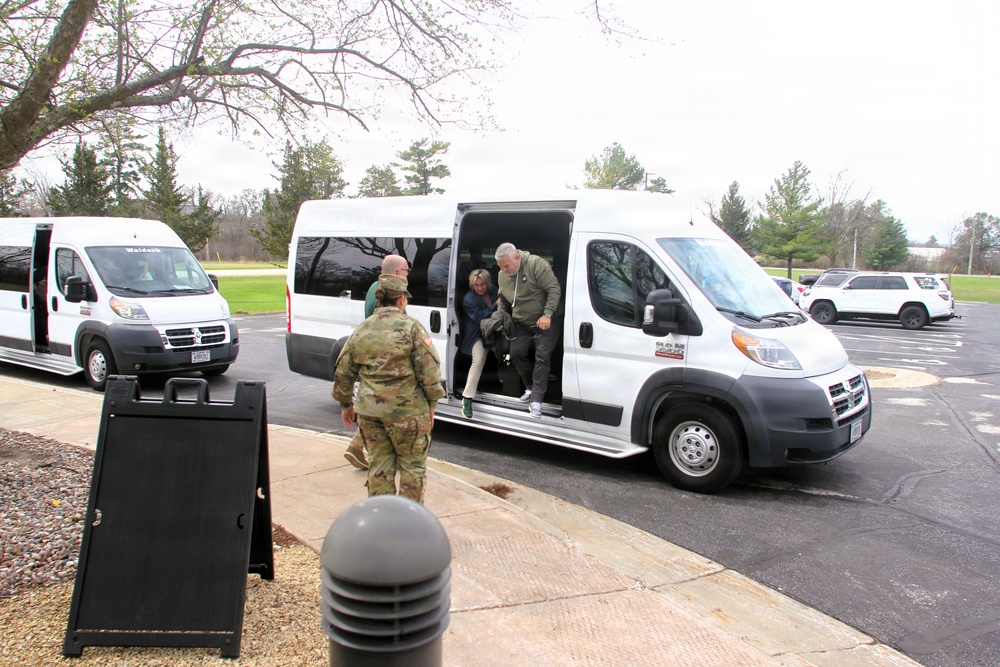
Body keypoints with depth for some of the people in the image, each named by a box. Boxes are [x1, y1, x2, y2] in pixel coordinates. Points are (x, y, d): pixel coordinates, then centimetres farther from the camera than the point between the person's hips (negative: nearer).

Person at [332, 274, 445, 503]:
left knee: (379, 464, 16)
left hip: (369, 410, 4)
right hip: (406, 410, -4)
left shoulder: (362, 330, 6)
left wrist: (345, 403, 23)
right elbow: (429, 370, -11)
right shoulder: (411, 327, -8)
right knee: (412, 464, 11)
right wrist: (431, 403, -1)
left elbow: (343, 372, 12)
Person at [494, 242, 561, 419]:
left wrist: (547, 314, -26)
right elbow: (503, 301, 19)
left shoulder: (536, 264, -21)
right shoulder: (502, 275, 2)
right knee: (516, 352, -8)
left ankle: (536, 400, -15)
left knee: (542, 357, -14)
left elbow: (554, 290, -21)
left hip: (545, 323, -6)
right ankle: (530, 388, 12)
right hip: (522, 325, 6)